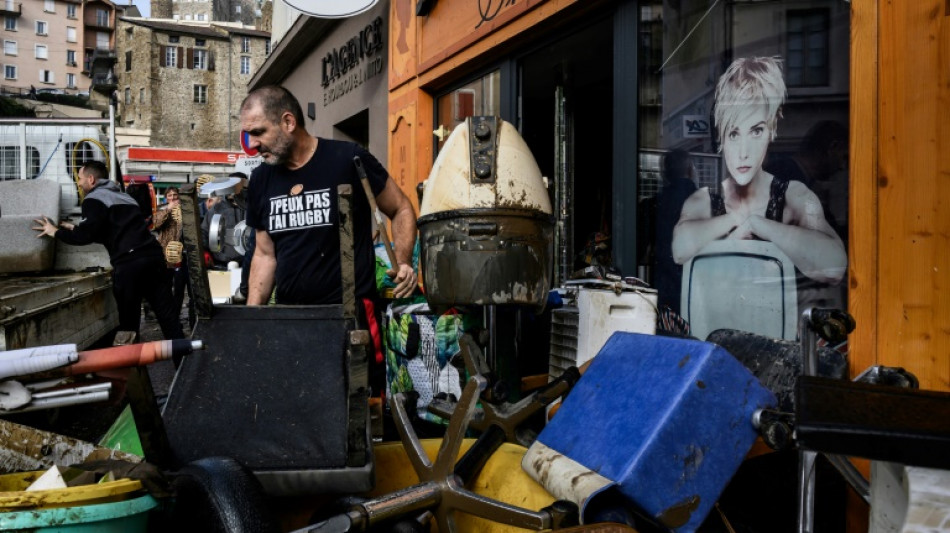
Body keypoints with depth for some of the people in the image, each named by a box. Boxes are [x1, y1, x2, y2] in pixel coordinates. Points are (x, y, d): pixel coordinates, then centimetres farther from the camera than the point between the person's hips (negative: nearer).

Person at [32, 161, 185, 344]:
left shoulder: (94, 199, 4)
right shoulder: (123, 196, 30)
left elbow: (86, 236, -6)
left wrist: (56, 232, 10)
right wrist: (76, 230, 34)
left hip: (129, 263, -7)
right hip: (152, 255, 7)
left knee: (128, 321, 4)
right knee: (168, 315, 4)